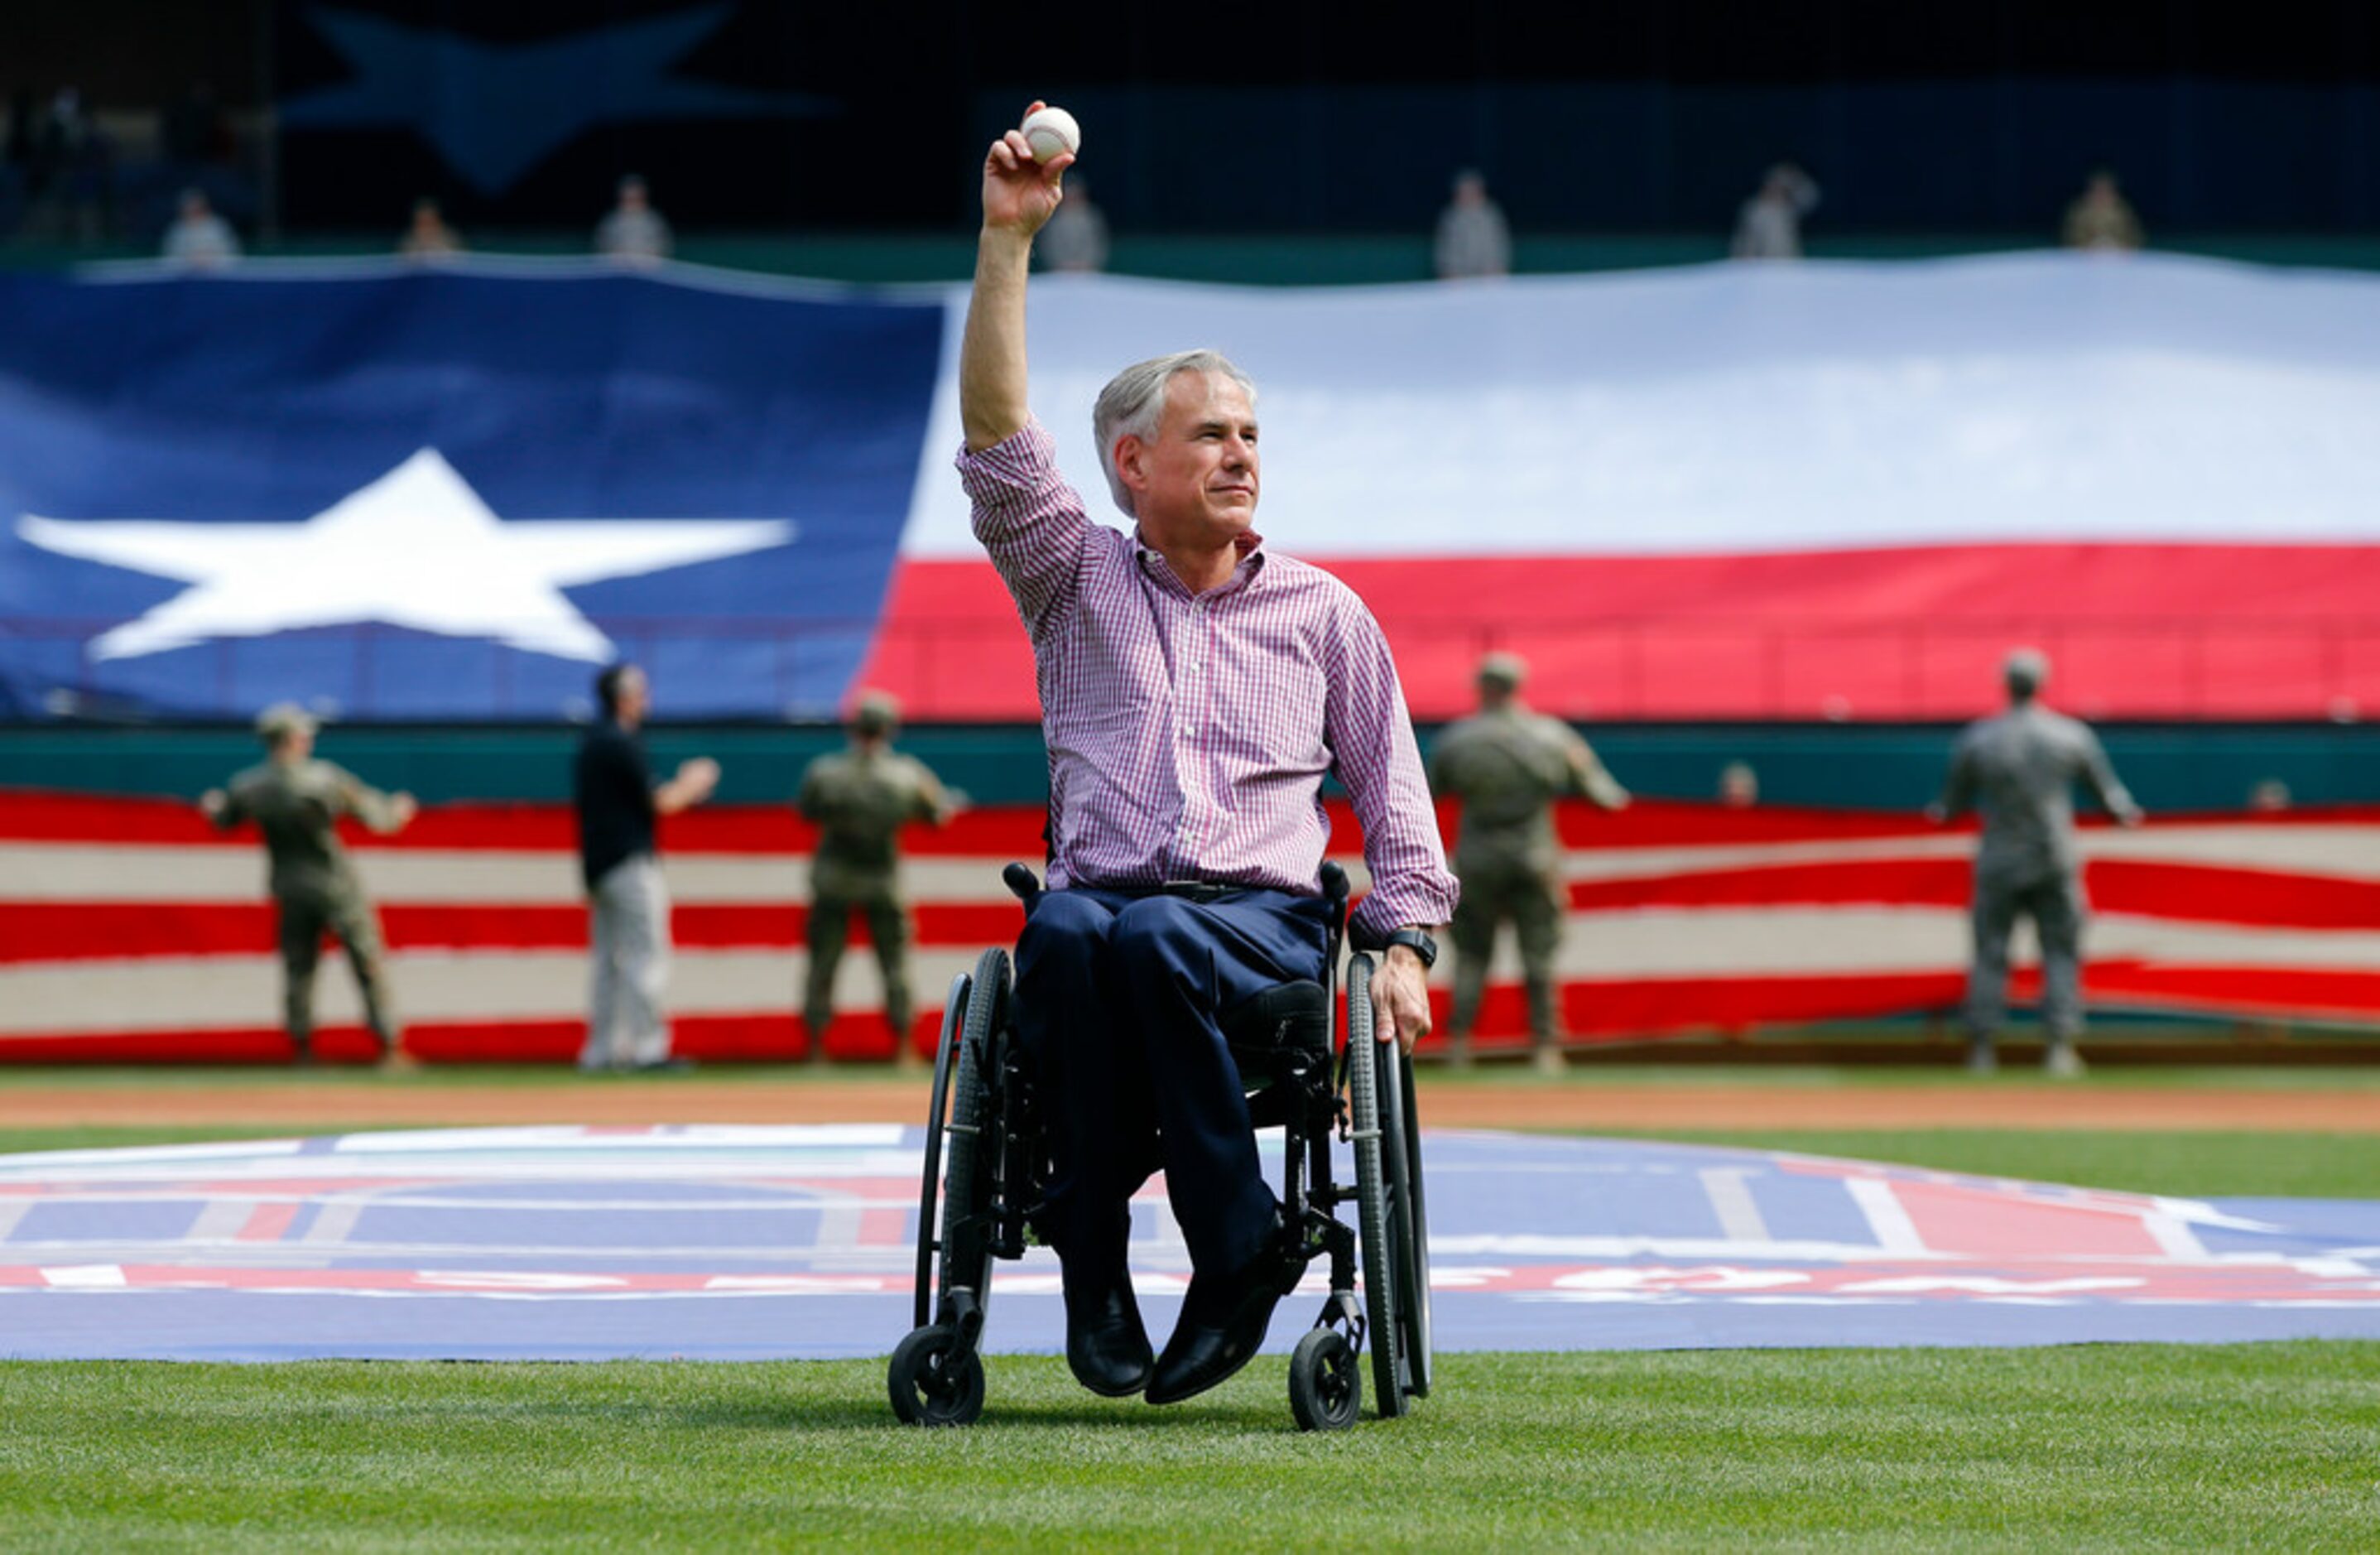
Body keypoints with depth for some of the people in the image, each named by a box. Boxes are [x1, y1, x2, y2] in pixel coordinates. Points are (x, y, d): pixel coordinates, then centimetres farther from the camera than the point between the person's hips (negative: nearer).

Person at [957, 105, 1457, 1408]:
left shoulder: (1322, 612, 20)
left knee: (1156, 942, -38)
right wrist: (1007, 239, -3)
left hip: (1263, 919, 0)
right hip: (1104, 893, 0)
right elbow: (996, 438, 3)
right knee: (1067, 932, -38)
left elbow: (1393, 798, 21)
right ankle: (1093, 1263, -33)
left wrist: (1404, 945, 5)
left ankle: (1234, 1245, -33)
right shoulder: (1078, 582, 17)